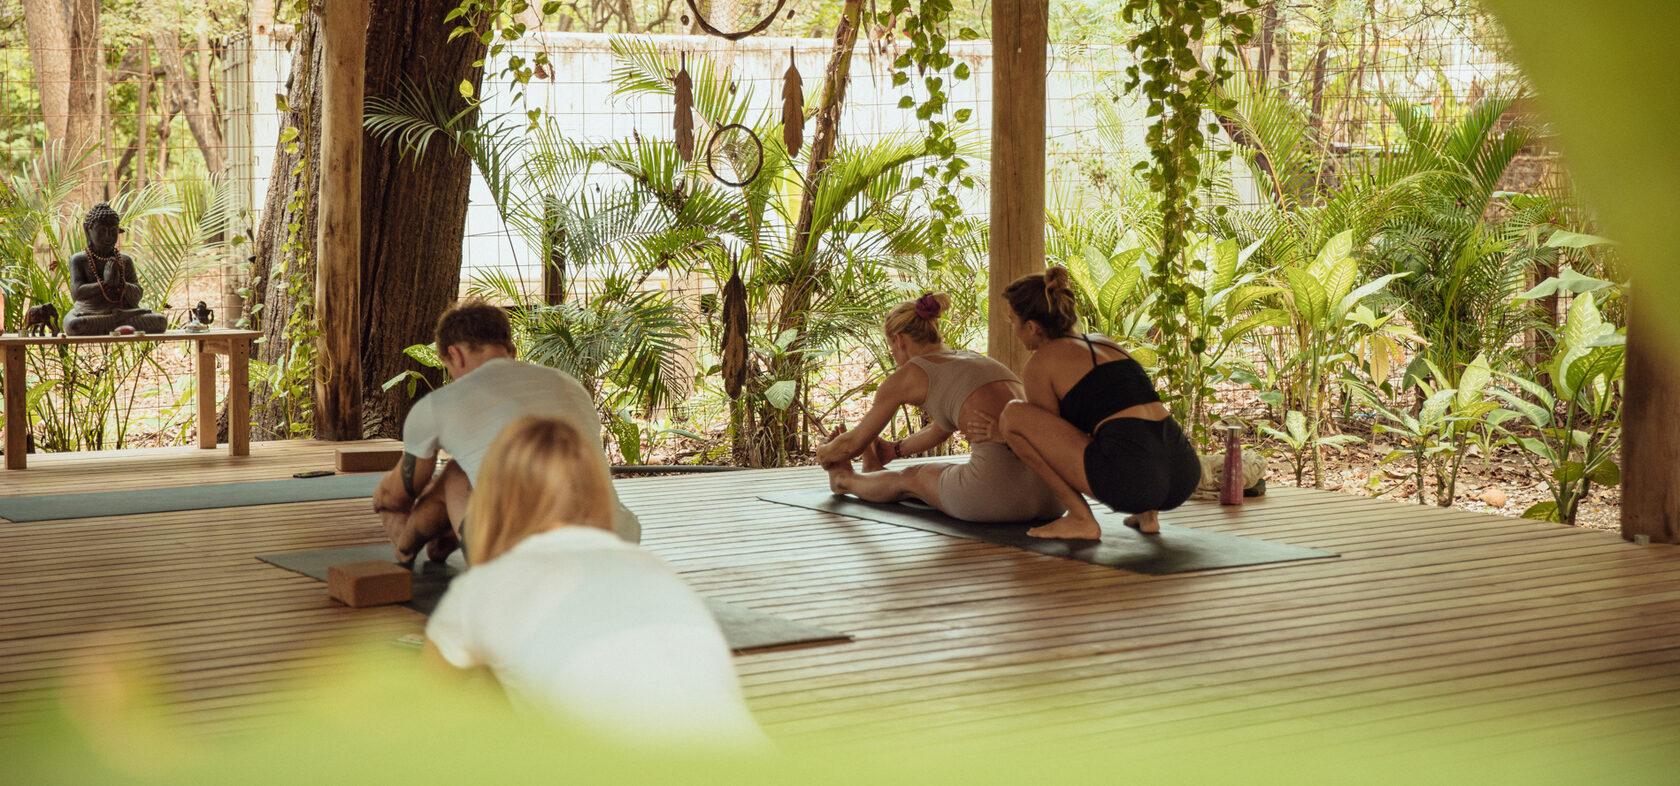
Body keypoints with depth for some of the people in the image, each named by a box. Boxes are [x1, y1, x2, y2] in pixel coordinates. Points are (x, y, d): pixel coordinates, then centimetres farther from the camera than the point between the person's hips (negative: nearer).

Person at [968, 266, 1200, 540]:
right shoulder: (1104, 344, 28)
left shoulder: (1041, 363, 7)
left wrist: (1002, 432, 29)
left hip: (1133, 480, -7)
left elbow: (1054, 441, 14)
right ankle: (1148, 513, 17)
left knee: (1012, 414, 5)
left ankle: (1080, 518, 3)